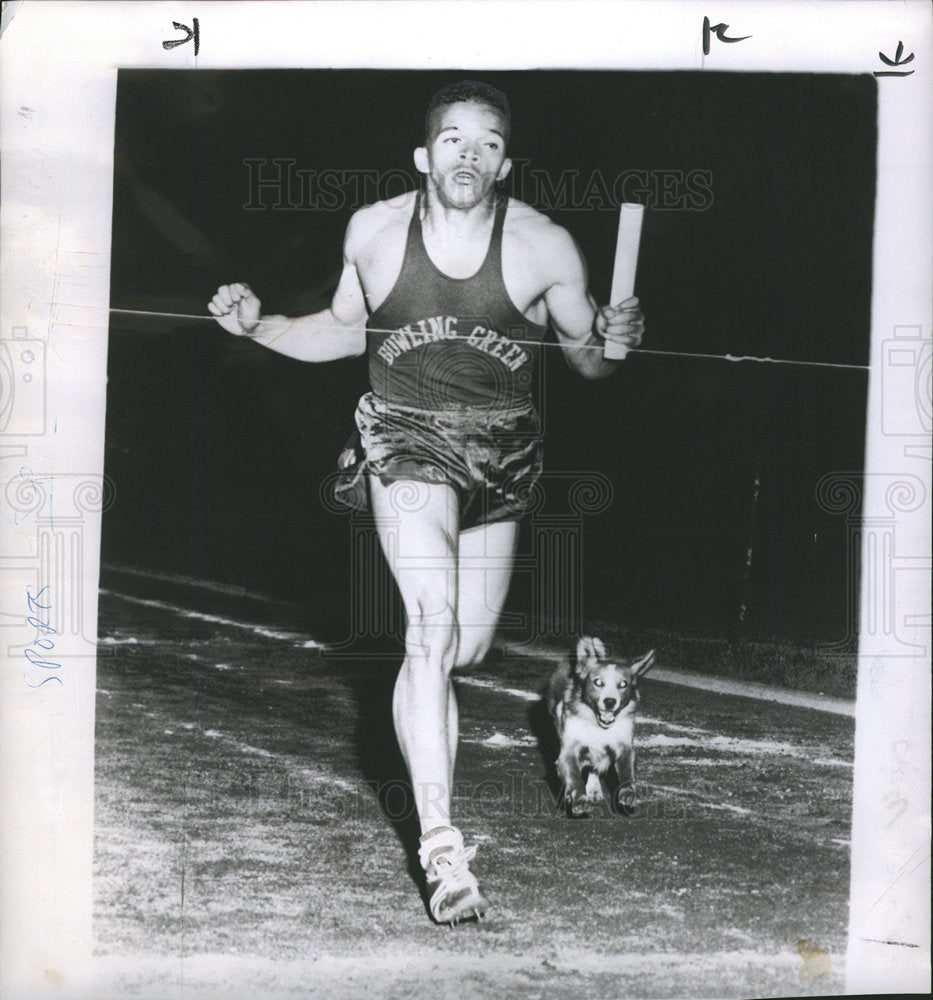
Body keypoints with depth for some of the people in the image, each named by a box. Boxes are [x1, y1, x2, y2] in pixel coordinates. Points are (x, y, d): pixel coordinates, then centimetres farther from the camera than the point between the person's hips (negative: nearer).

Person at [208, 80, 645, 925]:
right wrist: (257, 325, 1)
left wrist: (614, 339, -19)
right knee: (432, 627, -20)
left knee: (468, 646, 10)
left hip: (499, 453, 2)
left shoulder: (545, 246, -6)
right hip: (406, 442, -2)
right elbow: (346, 329, 14)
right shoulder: (373, 230, -2)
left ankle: (415, 718, 48)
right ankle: (440, 842, -16)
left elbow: (586, 357, 4)